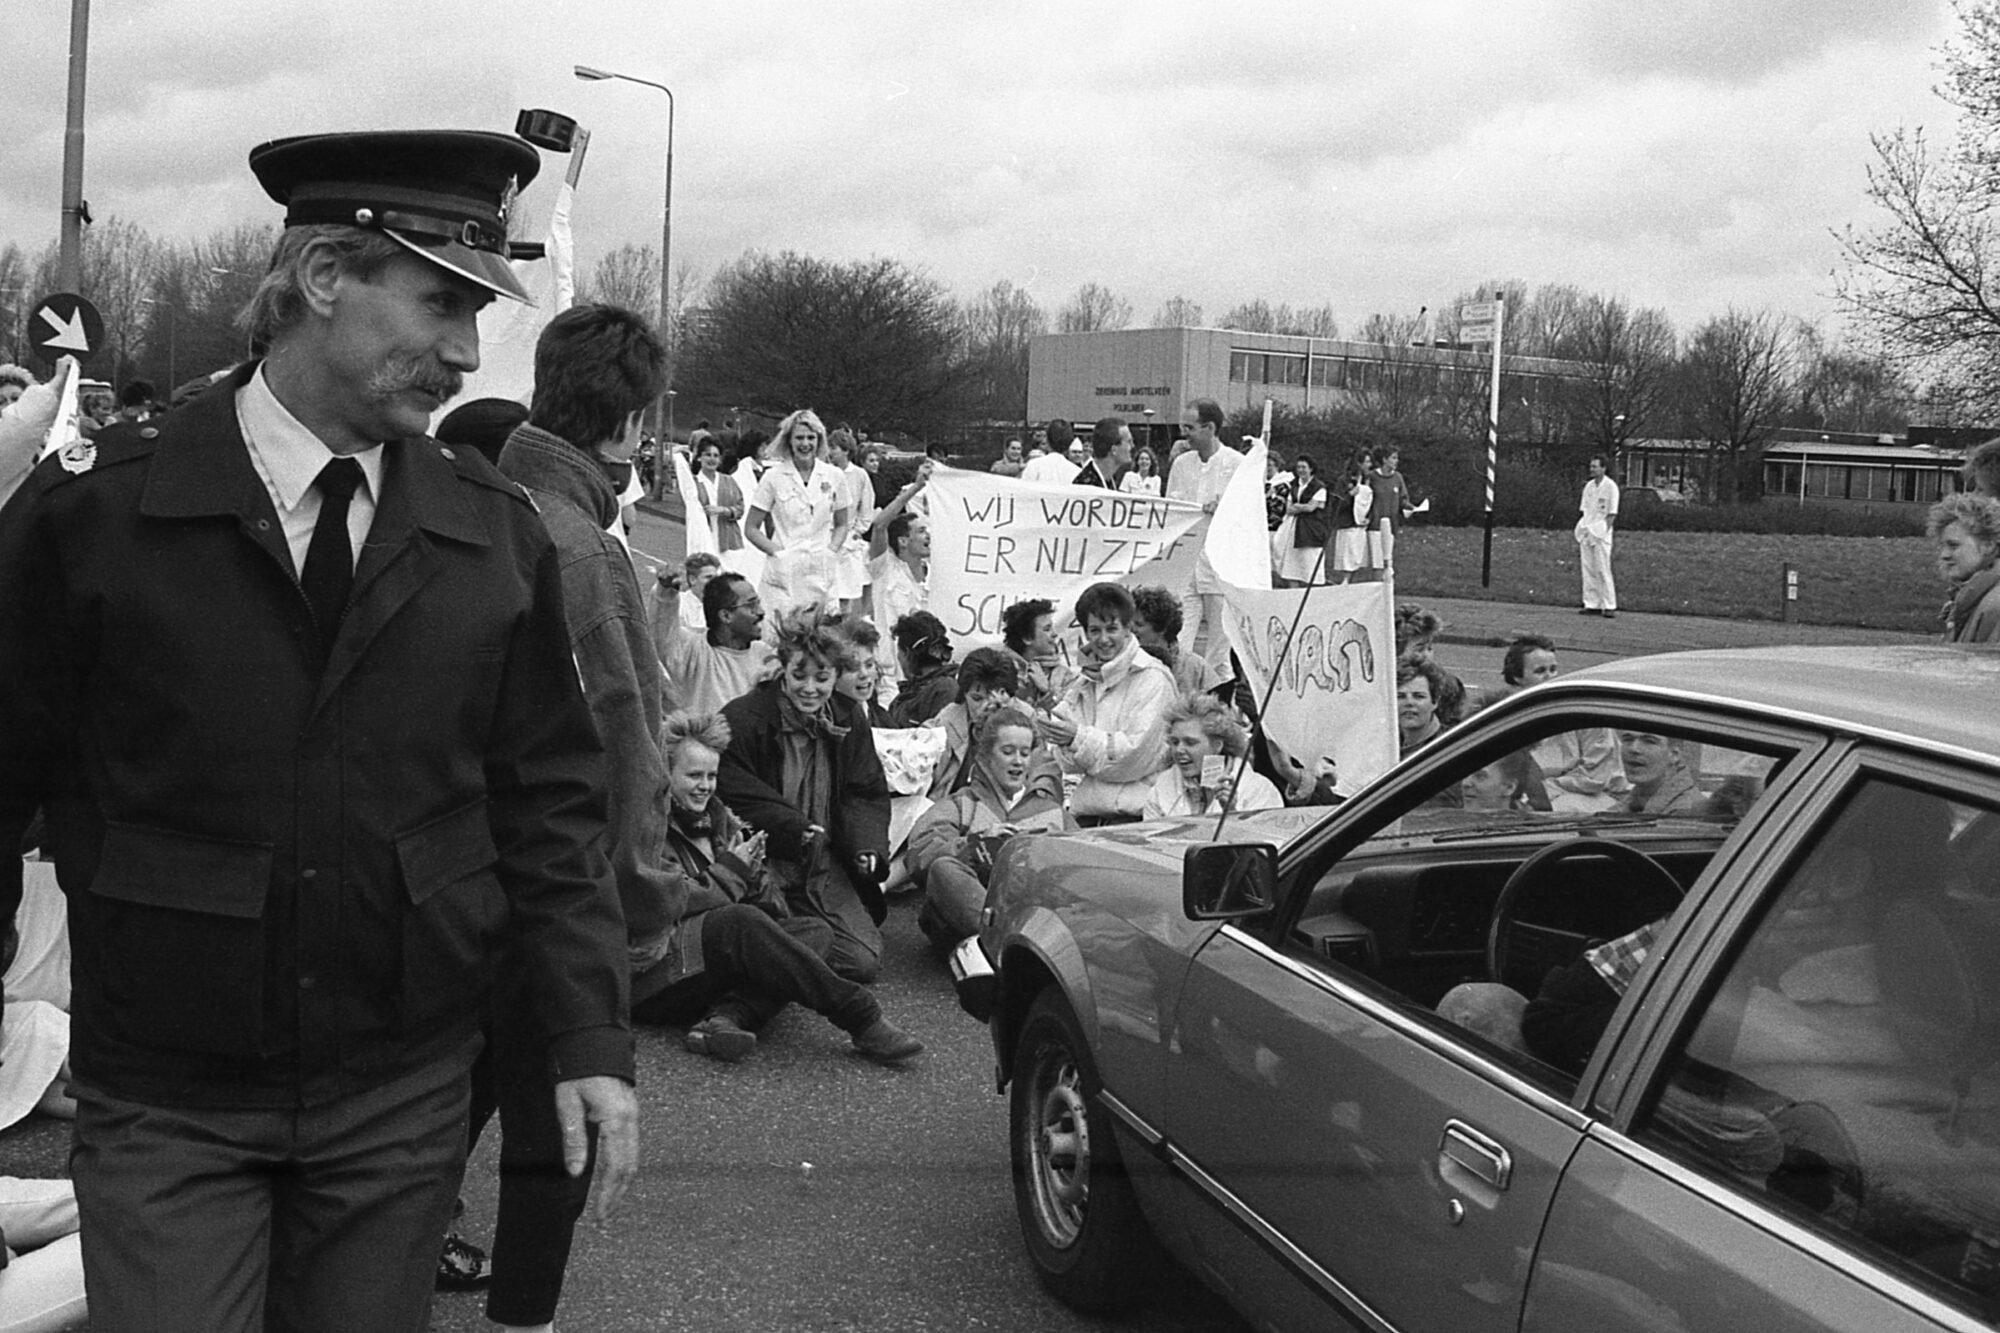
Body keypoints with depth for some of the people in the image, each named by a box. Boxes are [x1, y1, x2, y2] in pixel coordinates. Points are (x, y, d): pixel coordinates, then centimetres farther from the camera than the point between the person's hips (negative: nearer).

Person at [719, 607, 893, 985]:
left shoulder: (848, 719, 7)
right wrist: (797, 830, -19)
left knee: (865, 961, -9)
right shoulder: (741, 720, -9)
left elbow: (867, 795, 8)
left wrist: (868, 847, -12)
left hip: (826, 867, 5)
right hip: (764, 865, -4)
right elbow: (736, 794, -11)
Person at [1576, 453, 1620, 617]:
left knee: (1603, 570, -8)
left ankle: (1609, 606, -6)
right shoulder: (1589, 486, 13)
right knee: (1588, 570, 5)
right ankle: (1592, 604, 10)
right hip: (1586, 532, 7)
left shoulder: (1610, 487, -7)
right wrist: (1581, 531, 8)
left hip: (1601, 532, -7)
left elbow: (1612, 513, -9)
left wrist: (1604, 530, -15)